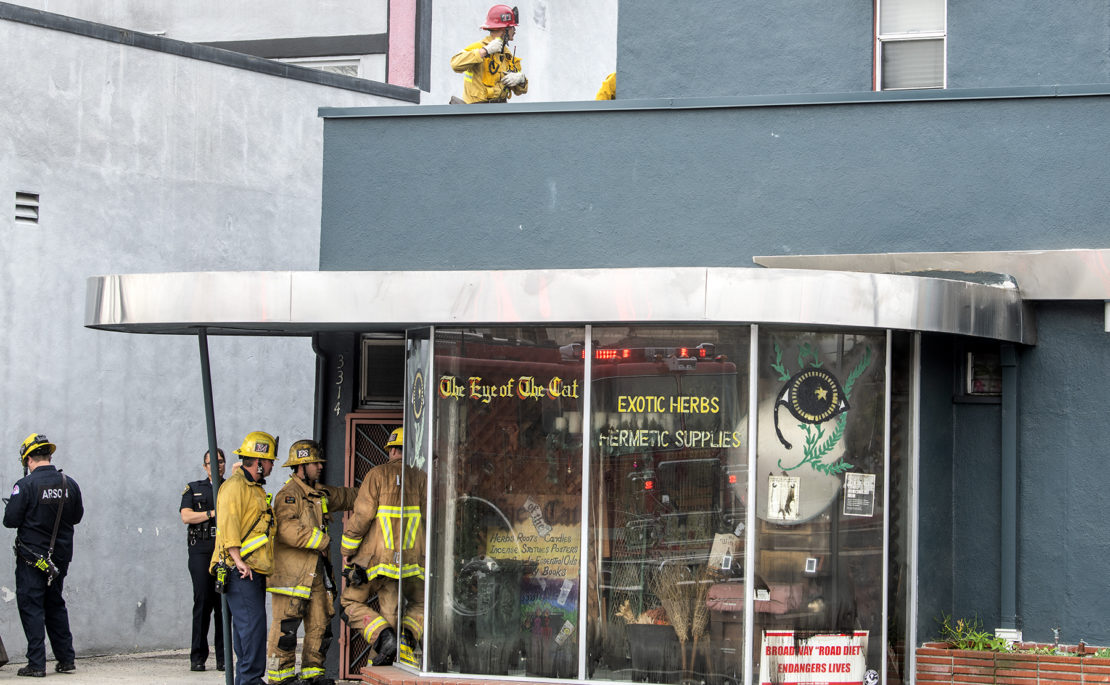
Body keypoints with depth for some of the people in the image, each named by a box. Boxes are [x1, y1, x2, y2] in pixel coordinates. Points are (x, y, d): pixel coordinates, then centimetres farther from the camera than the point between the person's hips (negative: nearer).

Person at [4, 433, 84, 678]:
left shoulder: (25, 485, -15)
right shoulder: (69, 484, 0)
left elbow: (10, 520, -14)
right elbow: (77, 516, 11)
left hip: (32, 557, -5)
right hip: (61, 555, 5)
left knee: (31, 607, 1)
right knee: (55, 605, 18)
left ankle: (36, 664, -4)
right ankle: (66, 660, 19)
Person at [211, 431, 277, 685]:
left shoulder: (255, 488, 22)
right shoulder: (235, 485, -10)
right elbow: (227, 524, -19)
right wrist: (238, 560, -24)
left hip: (255, 570, 10)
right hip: (240, 571, -10)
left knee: (248, 625, 10)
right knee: (252, 623, -14)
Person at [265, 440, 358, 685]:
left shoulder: (320, 493, 17)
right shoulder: (288, 494, -11)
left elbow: (346, 497, 35)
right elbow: (289, 529, -24)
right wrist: (322, 541, -18)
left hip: (317, 572, 9)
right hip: (292, 572, -9)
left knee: (320, 624, 8)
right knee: (286, 625, -6)